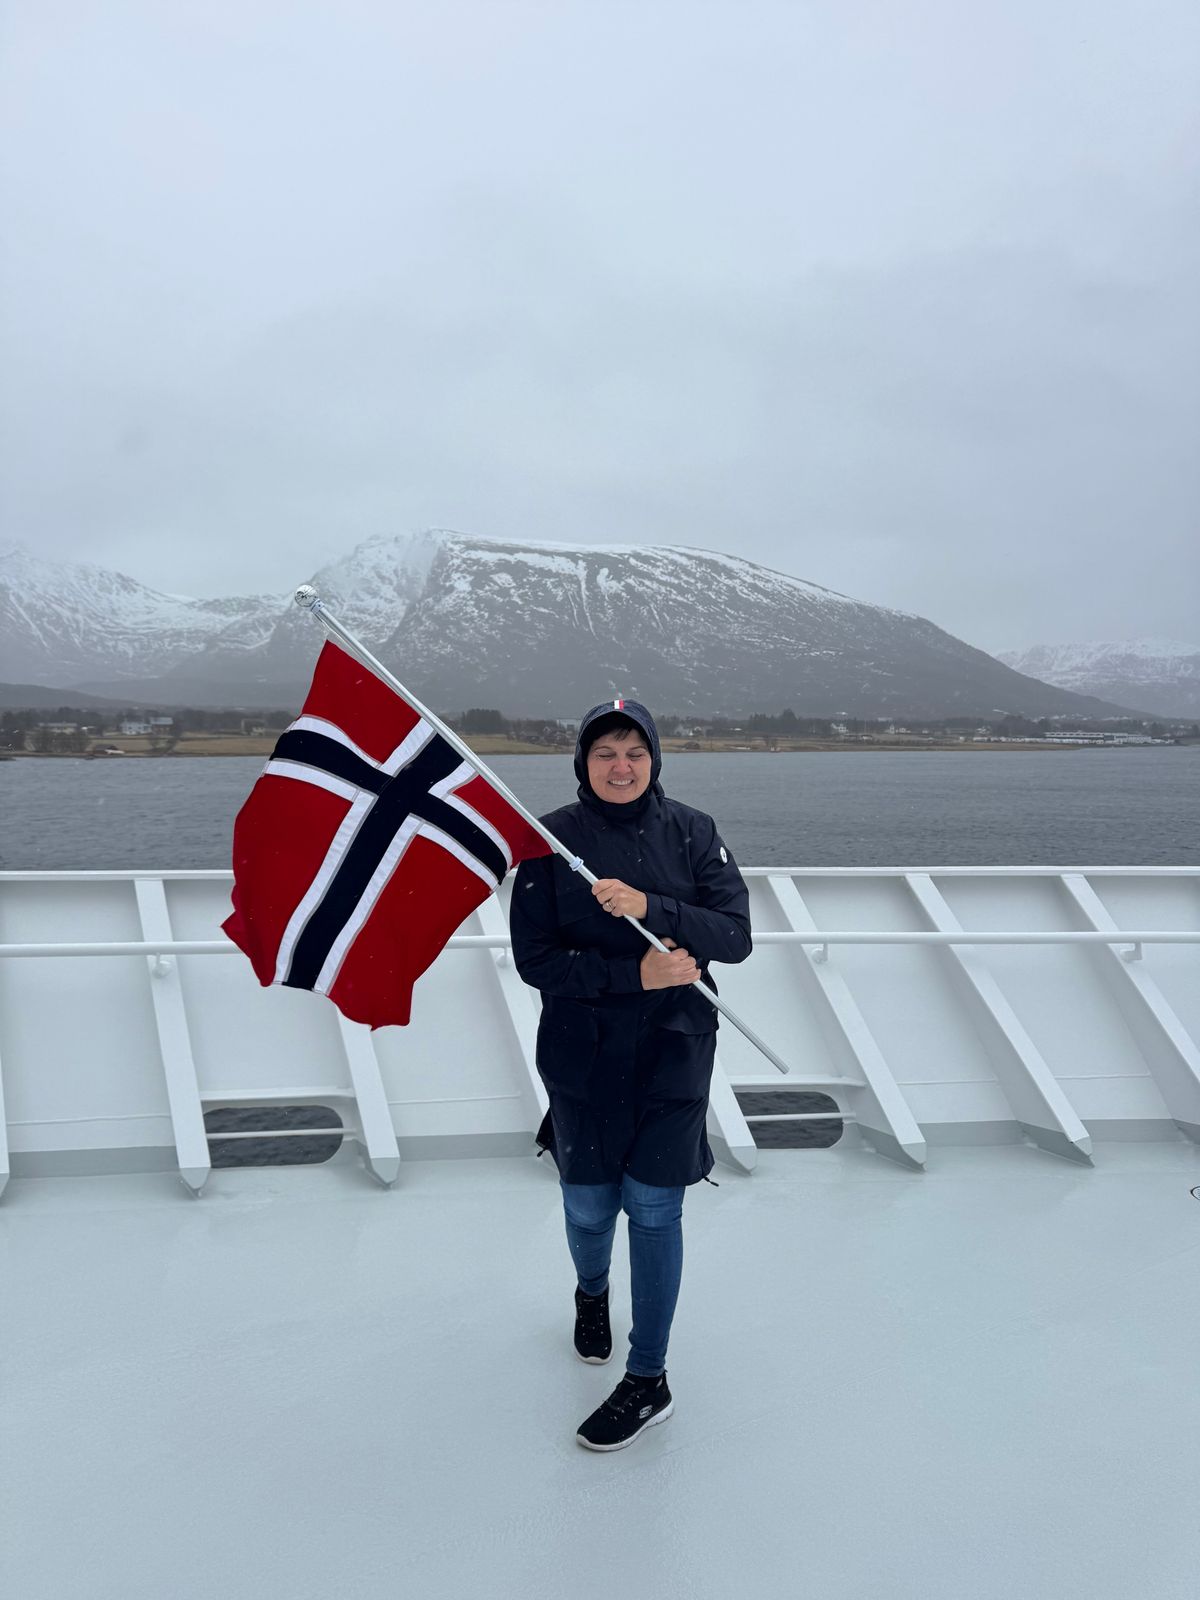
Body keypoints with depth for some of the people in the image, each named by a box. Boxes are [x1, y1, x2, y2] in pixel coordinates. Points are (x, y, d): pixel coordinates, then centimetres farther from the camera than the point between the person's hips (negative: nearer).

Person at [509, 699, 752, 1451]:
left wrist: (649, 907, -23)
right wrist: (634, 973, -21)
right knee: (589, 1205, 12)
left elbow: (736, 935, -9)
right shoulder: (552, 839, -7)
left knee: (654, 1207, 2)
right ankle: (592, 1293, 48)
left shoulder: (691, 832, -3)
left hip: (674, 1050, 0)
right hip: (582, 1055, 0)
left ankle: (649, 1381, 19)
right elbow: (535, 958, -10)